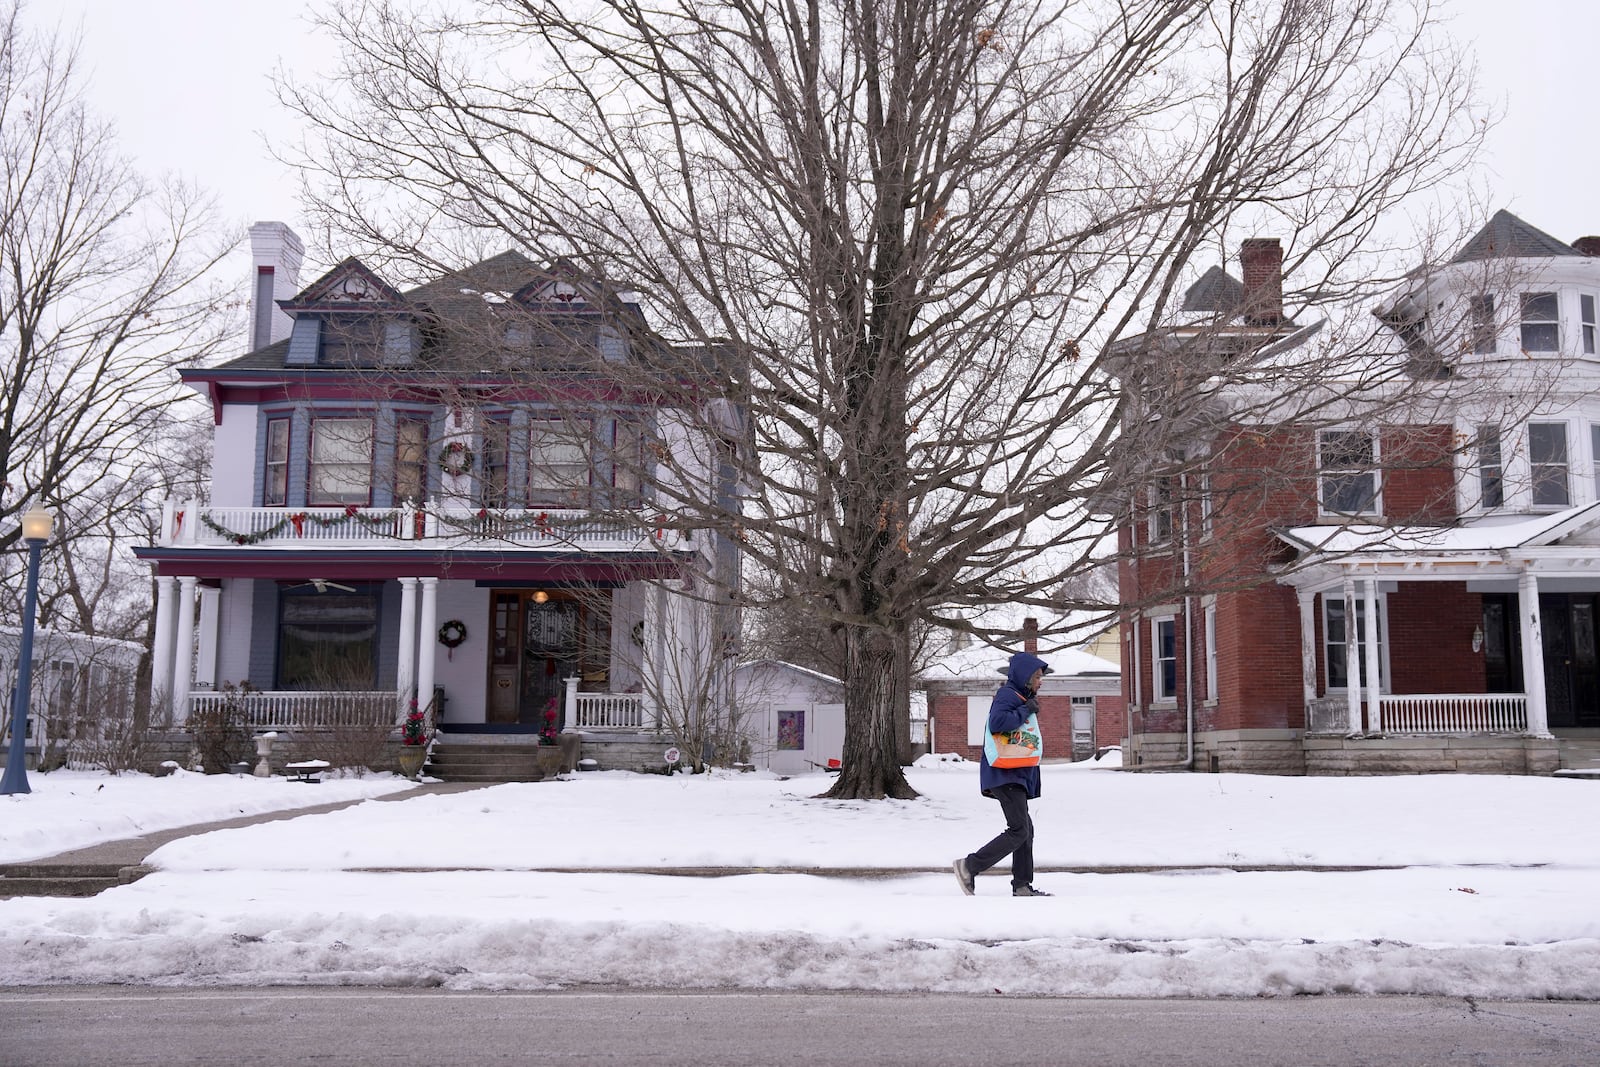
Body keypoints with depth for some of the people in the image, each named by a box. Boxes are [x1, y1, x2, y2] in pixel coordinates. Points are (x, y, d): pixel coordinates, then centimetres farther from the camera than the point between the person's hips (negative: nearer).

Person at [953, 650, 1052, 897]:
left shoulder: (1021, 697, 21)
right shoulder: (1008, 695, -10)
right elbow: (997, 723, -28)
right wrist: (1026, 710, -19)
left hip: (1016, 775, 11)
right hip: (1005, 775, -11)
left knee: (1026, 830, 11)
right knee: (1019, 831, -14)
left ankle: (1022, 886, 15)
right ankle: (969, 866, -10)